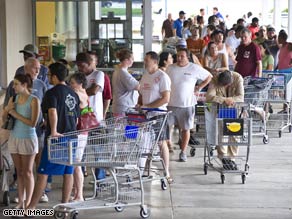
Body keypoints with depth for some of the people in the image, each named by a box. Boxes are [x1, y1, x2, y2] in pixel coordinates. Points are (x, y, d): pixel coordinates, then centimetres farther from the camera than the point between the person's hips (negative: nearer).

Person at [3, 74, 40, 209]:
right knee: (19, 172, 8)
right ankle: (20, 202, 12)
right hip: (14, 138, 5)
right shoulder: (14, 98, 5)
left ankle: (28, 203, 7)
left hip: (27, 139, -5)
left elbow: (33, 123, -16)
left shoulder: (33, 100, -11)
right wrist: (7, 109, -9)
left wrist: (16, 114, -14)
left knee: (27, 172, 2)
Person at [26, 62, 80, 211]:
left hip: (56, 138, -7)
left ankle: (31, 207, -3)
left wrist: (54, 131, -34)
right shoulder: (73, 94, 14)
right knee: (68, 172, 9)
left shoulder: (52, 93, -9)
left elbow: (53, 111, -26)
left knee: (43, 172, -4)